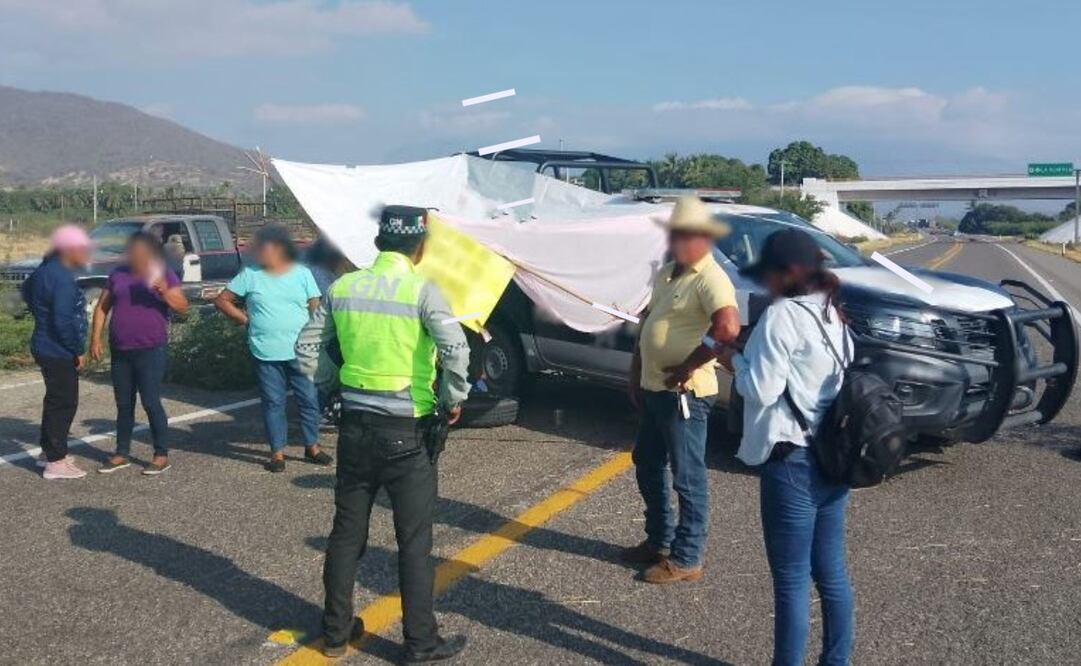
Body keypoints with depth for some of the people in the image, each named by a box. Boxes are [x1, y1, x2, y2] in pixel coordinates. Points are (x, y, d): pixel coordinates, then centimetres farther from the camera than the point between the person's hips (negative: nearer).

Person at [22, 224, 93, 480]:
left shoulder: (46, 271, 9)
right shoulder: (62, 278, -23)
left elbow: (27, 289, 28)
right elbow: (63, 321, -26)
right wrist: (78, 351, -17)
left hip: (47, 347, 10)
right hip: (58, 351, -10)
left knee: (55, 400, 21)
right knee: (64, 402, -2)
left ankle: (50, 450, 34)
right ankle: (56, 462, 5)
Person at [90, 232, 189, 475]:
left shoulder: (164, 275, -2)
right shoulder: (117, 275, 9)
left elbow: (183, 307, -9)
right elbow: (102, 308, 13)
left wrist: (165, 292, -26)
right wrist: (96, 338, 5)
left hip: (151, 350, -4)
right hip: (120, 351, 5)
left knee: (151, 402, -6)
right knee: (123, 404, 12)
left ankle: (162, 455, 3)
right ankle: (122, 454, 22)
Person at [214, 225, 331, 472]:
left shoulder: (302, 273, 3)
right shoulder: (250, 274, 1)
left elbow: (315, 307, 5)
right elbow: (222, 300, 6)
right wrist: (244, 318, -1)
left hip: (300, 352, 1)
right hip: (266, 354, 0)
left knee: (309, 399, 6)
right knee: (273, 403, 6)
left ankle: (312, 446, 21)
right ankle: (277, 451, 17)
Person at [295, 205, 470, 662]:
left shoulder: (343, 287, 4)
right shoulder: (422, 291, -12)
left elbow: (307, 349, 8)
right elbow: (456, 350, -25)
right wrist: (453, 400, -11)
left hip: (355, 424, 5)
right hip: (407, 431, -5)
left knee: (347, 531, 17)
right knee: (414, 540, 7)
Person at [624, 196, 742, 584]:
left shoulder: (709, 279, -16)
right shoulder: (667, 274, 14)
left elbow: (728, 329, -32)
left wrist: (689, 365, -23)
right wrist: (636, 376, 18)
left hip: (684, 394, -10)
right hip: (653, 390, 10)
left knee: (687, 478, 1)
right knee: (647, 467, 21)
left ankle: (686, 559, 12)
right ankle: (658, 540, 36)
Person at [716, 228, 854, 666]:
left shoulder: (782, 316, -15)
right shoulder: (833, 314, 12)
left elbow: (761, 389, -18)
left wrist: (734, 361, 1)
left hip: (792, 462, -9)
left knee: (791, 579, 1)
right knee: (831, 572, 16)